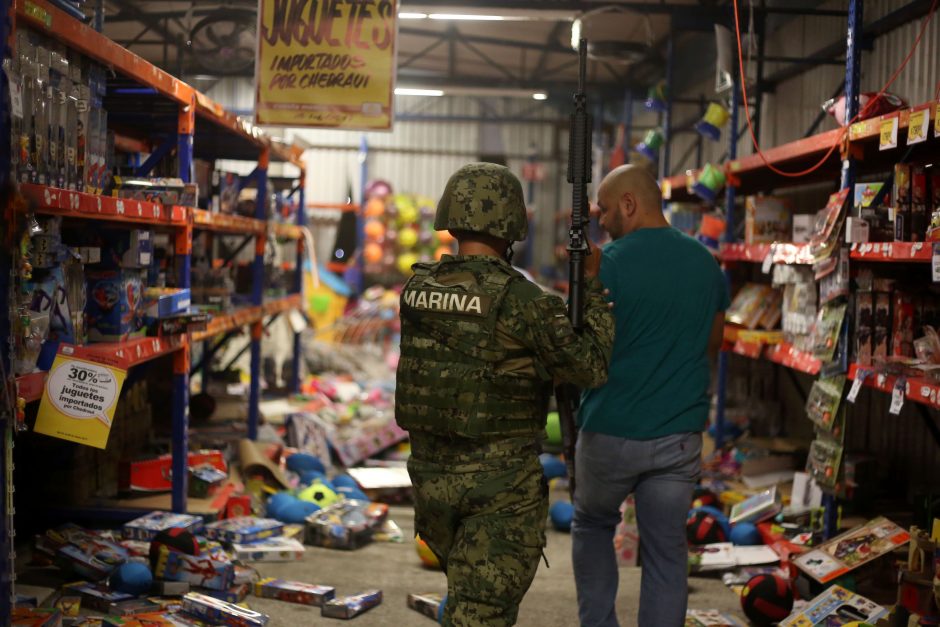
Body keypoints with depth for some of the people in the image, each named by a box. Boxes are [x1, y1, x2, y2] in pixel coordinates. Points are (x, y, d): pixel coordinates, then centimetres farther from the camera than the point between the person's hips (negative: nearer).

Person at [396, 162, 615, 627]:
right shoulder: (521, 299, -17)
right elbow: (591, 368, -10)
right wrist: (595, 285, 0)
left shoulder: (417, 288, 1)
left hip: (431, 473, 6)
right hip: (500, 481, -6)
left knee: (471, 584, 28)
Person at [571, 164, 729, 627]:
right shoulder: (706, 264, 4)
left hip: (611, 432, -3)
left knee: (592, 526, 20)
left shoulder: (607, 263, -13)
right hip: (680, 435, 3)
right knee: (666, 550, 10)